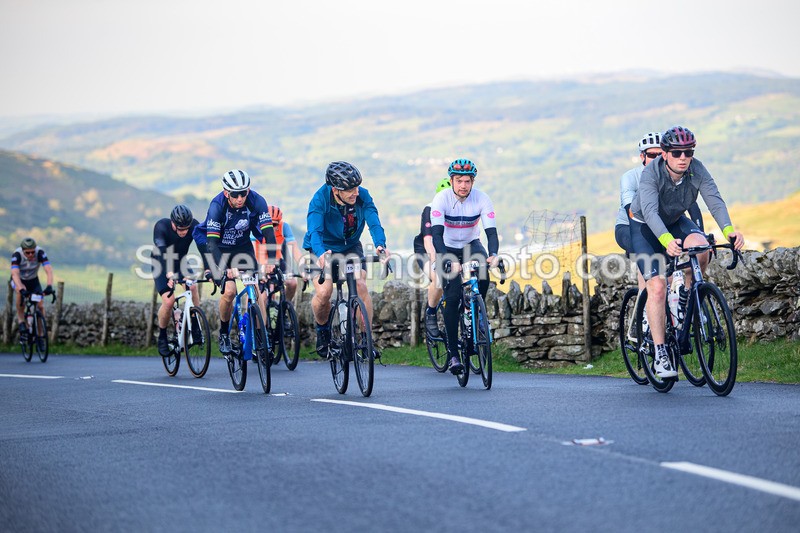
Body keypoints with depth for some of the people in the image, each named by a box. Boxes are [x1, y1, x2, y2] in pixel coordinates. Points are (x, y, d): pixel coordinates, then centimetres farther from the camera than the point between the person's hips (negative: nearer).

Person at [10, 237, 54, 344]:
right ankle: (21, 323, -25)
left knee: (40, 306, -14)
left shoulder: (40, 253, -29)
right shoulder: (16, 255, -33)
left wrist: (49, 286, -55)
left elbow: (49, 270, -38)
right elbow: (15, 274, -44)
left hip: (33, 280, 2)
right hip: (19, 280, -2)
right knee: (21, 291, -37)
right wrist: (21, 289, -60)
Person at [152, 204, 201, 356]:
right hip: (162, 265, -2)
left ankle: (195, 326, -10)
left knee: (192, 286, -28)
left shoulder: (195, 226, -23)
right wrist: (169, 273, -61)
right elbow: (161, 251, -44)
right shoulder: (161, 226, -31)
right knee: (168, 301, -21)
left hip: (181, 263, 3)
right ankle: (162, 337, 3)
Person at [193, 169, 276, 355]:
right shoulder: (217, 205, -29)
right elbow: (212, 241, -34)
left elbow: (269, 233, -28)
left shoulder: (256, 201, -23)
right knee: (229, 291, -19)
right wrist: (225, 268, -49)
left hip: (243, 246, 3)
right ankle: (224, 333, 3)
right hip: (219, 249, -3)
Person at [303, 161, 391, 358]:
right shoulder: (321, 198, -26)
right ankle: (322, 329, 8)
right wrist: (321, 253, -58)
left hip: (351, 247, 2)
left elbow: (374, 222, -29)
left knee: (361, 286, -21)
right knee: (323, 292, -23)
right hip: (324, 249, -2)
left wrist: (380, 245, -51)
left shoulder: (362, 196, -19)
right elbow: (314, 230, -37)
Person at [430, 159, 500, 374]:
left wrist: (493, 255, -46)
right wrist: (448, 260, -48)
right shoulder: (441, 199, -24)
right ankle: (452, 353, -10)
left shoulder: (482, 199, -19)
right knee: (452, 297, -17)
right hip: (447, 247, -2)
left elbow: (491, 231, -26)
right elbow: (436, 233, -33)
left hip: (471, 244, 2)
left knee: (483, 276, -30)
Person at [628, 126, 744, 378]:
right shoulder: (651, 173, -30)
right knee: (657, 286, -19)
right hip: (644, 227, -3)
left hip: (675, 222, 3)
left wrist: (729, 229, -51)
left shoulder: (697, 170, -20)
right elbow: (649, 210, -44)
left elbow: (715, 201, -32)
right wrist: (666, 240, -63)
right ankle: (660, 354, -14)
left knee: (700, 244, -31)